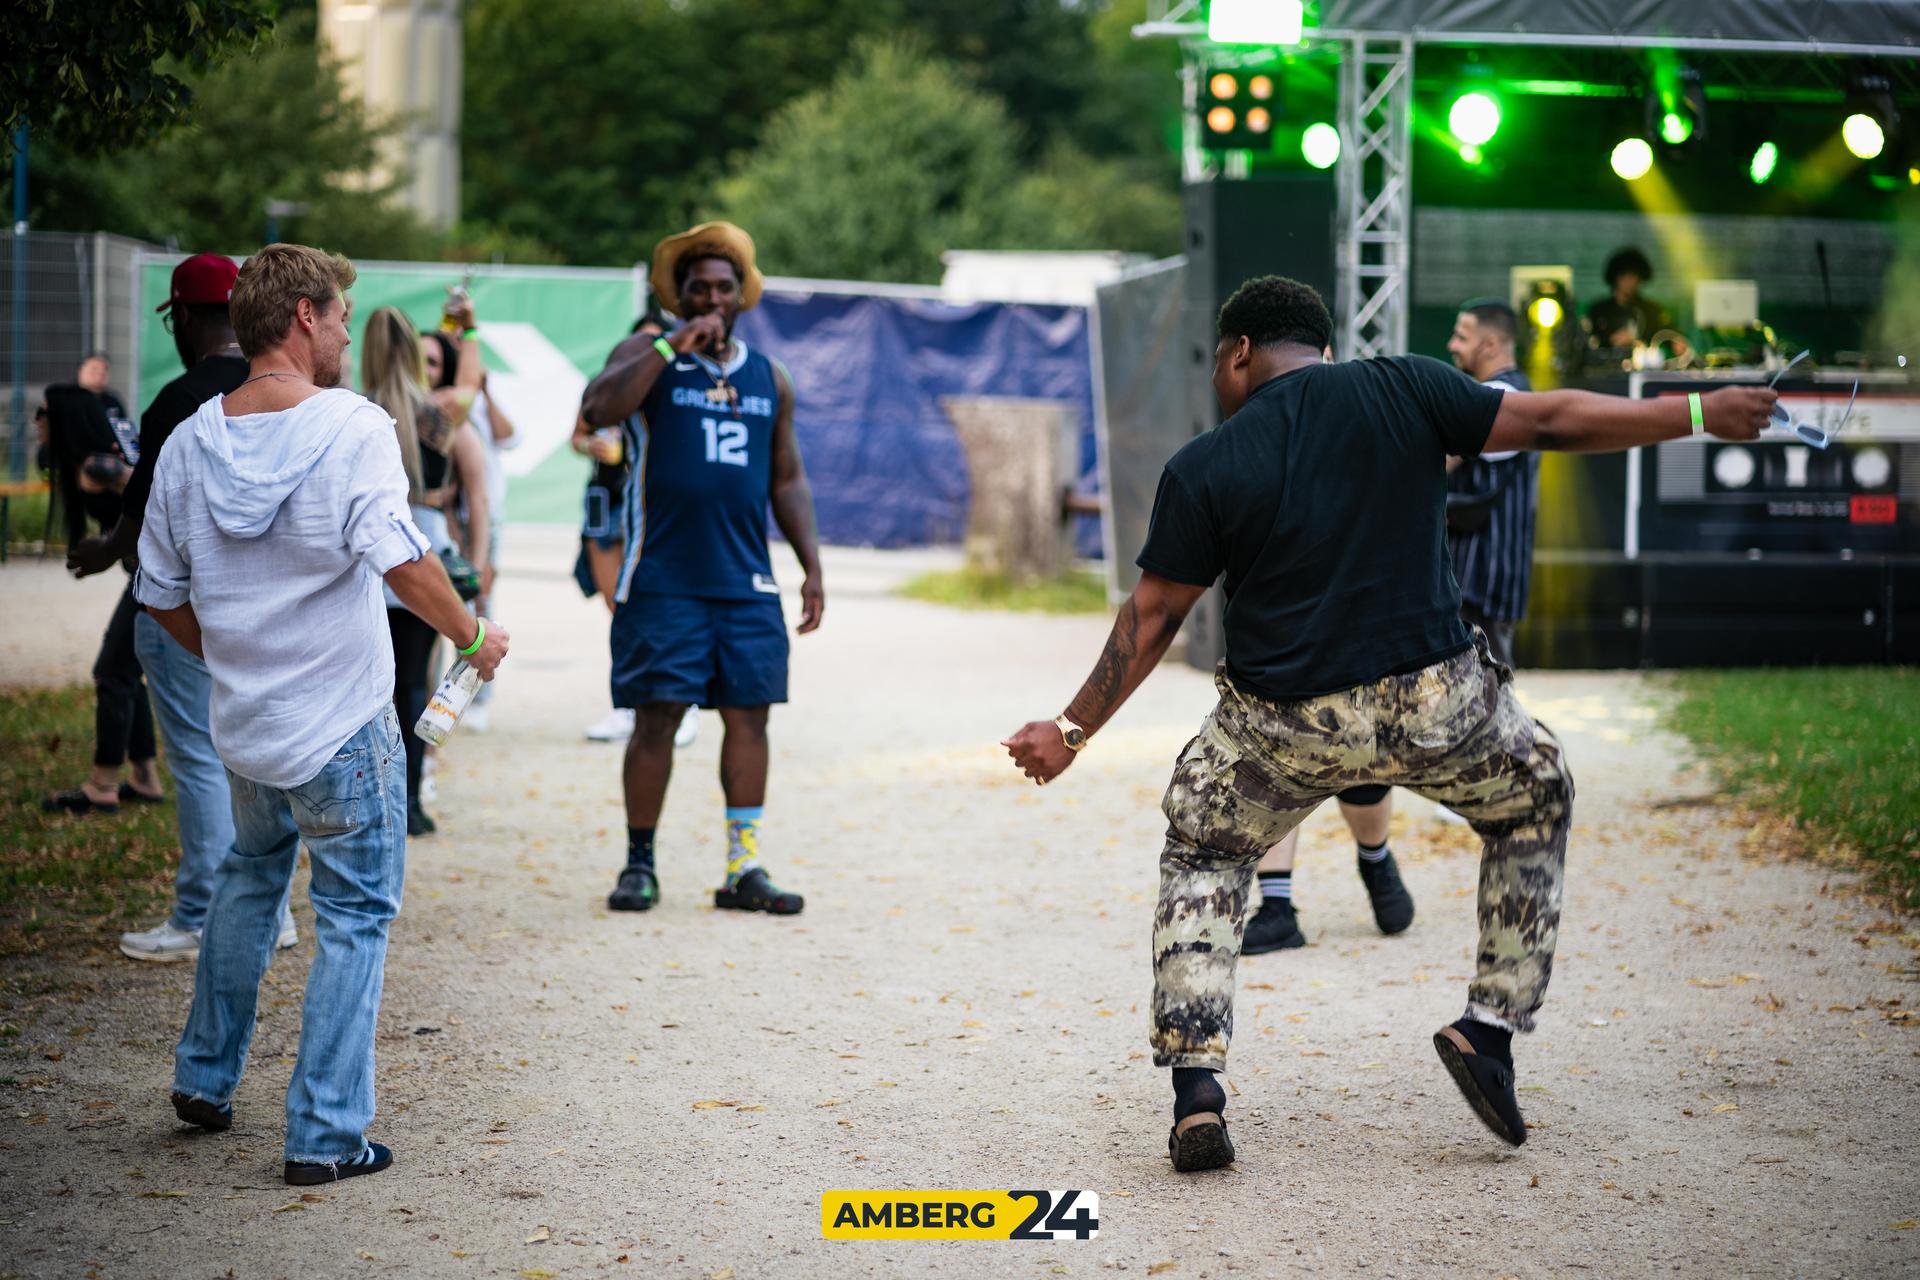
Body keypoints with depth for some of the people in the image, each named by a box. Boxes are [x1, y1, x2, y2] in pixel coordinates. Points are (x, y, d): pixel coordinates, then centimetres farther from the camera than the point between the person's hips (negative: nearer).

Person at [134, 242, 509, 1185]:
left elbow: (163, 595, 9)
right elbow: (401, 560, -28)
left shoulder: (189, 442, 2)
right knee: (355, 917, 6)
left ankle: (204, 1078, 36)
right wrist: (474, 637, -13)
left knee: (250, 875, 29)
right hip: (343, 725, -6)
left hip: (240, 722, 6)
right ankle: (325, 1134, 5)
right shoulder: (351, 428, -16)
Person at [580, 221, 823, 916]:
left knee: (749, 715, 2)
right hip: (663, 581, -4)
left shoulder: (769, 378, 15)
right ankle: (639, 863, 8)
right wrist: (672, 346, -17)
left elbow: (787, 480, 19)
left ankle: (745, 867, 7)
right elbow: (597, 409, -18)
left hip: (748, 583, 4)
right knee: (656, 718, -3)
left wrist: (811, 564, 11)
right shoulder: (647, 355, 2)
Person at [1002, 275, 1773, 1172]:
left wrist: (1072, 732, 10)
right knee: (1535, 805, 29)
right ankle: (1491, 1028, 18)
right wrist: (1700, 414, 7)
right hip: (1435, 708, 0)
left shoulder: (1203, 471, -3)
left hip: (1282, 725, 0)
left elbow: (1150, 618, 0)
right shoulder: (1404, 391, -2)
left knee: (1202, 862, 24)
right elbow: (1551, 423, -1)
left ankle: (1195, 1091, 7)